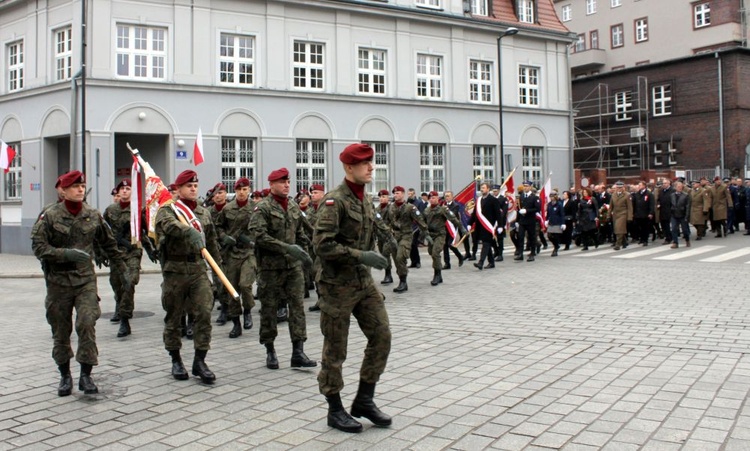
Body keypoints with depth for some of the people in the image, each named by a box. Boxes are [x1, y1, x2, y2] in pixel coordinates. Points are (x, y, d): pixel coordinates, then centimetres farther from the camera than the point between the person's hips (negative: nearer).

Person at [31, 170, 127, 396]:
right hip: (58, 281, -1)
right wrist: (66, 254, -23)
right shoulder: (50, 216, -3)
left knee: (87, 324, -14)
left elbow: (110, 245, 15)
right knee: (61, 331, 8)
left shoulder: (93, 216, 5)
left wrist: (122, 271, 18)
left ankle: (86, 375, -3)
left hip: (85, 278, 1)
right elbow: (38, 246, -9)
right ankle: (65, 376, 24)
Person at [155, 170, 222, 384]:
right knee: (174, 316, 7)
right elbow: (169, 225, -26)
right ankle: (176, 360, 22)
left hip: (198, 268, 3)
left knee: (204, 313, -7)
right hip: (174, 270, -3)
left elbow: (212, 241, 19)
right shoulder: (167, 210, -2)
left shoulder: (204, 212, 14)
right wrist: (189, 231, -42)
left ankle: (200, 361, 1)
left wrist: (218, 265, 15)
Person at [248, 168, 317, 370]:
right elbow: (257, 234, -20)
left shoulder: (294, 207, 11)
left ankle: (298, 351, -1)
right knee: (269, 308, 5)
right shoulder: (263, 208, -8)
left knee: (297, 306, -2)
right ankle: (270, 351, 18)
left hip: (293, 265, 5)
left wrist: (303, 252, 14)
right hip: (270, 266, -4)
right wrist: (286, 247, -24)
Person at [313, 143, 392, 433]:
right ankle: (335, 410, 18)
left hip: (364, 281, 8)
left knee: (381, 335, 4)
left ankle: (364, 400, 18)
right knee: (335, 350, 3)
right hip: (338, 284, -8)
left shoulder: (366, 199, 11)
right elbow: (322, 244, -24)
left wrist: (373, 257, 13)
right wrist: (360, 256, -25)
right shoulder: (335, 200, -15)